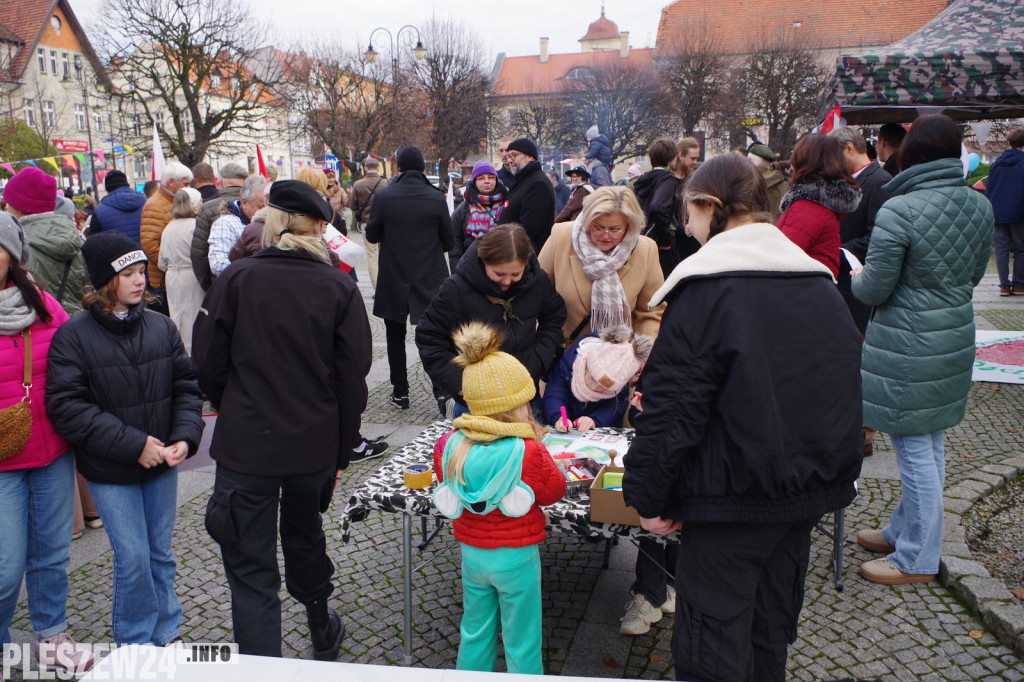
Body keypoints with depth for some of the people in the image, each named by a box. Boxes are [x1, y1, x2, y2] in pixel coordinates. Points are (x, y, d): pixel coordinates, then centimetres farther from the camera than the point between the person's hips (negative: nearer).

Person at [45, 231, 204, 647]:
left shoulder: (161, 327, 1)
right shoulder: (73, 336, -10)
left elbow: (187, 386, 4)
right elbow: (66, 407, -16)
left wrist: (185, 437, -12)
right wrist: (133, 445, -20)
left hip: (162, 461, 4)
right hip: (110, 471, -4)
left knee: (161, 554, 15)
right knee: (133, 559, 2)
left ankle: (165, 636, 34)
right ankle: (135, 645, 25)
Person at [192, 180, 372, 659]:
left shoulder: (236, 279, -9)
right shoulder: (340, 289, -6)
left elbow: (207, 362, -4)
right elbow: (352, 379, -4)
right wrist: (341, 452, 6)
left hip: (245, 444, -3)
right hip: (315, 443, 3)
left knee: (250, 566, 7)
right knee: (305, 536, 26)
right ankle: (323, 637, 47)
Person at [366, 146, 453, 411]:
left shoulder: (383, 196, -11)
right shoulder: (436, 198, -9)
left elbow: (372, 235, -1)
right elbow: (449, 241, -2)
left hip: (394, 280, 0)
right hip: (430, 278, 1)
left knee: (395, 337, 13)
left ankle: (400, 392, 16)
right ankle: (441, 389, 9)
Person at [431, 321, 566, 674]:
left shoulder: (449, 446, -11)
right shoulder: (528, 452, -24)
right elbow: (554, 491, -8)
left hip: (471, 552, 4)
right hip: (516, 556, -4)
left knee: (475, 632, 24)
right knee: (522, 643, 15)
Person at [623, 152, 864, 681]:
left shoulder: (706, 288, -16)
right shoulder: (819, 283, 7)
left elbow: (672, 409, -19)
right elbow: (845, 387, 16)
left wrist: (650, 498, -11)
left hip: (732, 498, -7)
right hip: (809, 493, 8)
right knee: (771, 625, 23)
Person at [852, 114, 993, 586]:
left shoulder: (898, 212, -20)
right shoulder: (981, 207, 3)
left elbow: (873, 289, -16)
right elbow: (973, 275, 14)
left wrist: (856, 279, 6)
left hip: (908, 346, -8)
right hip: (956, 336, 8)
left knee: (915, 448, 3)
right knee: (929, 444, 19)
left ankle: (918, 559, 16)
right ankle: (904, 530, 36)